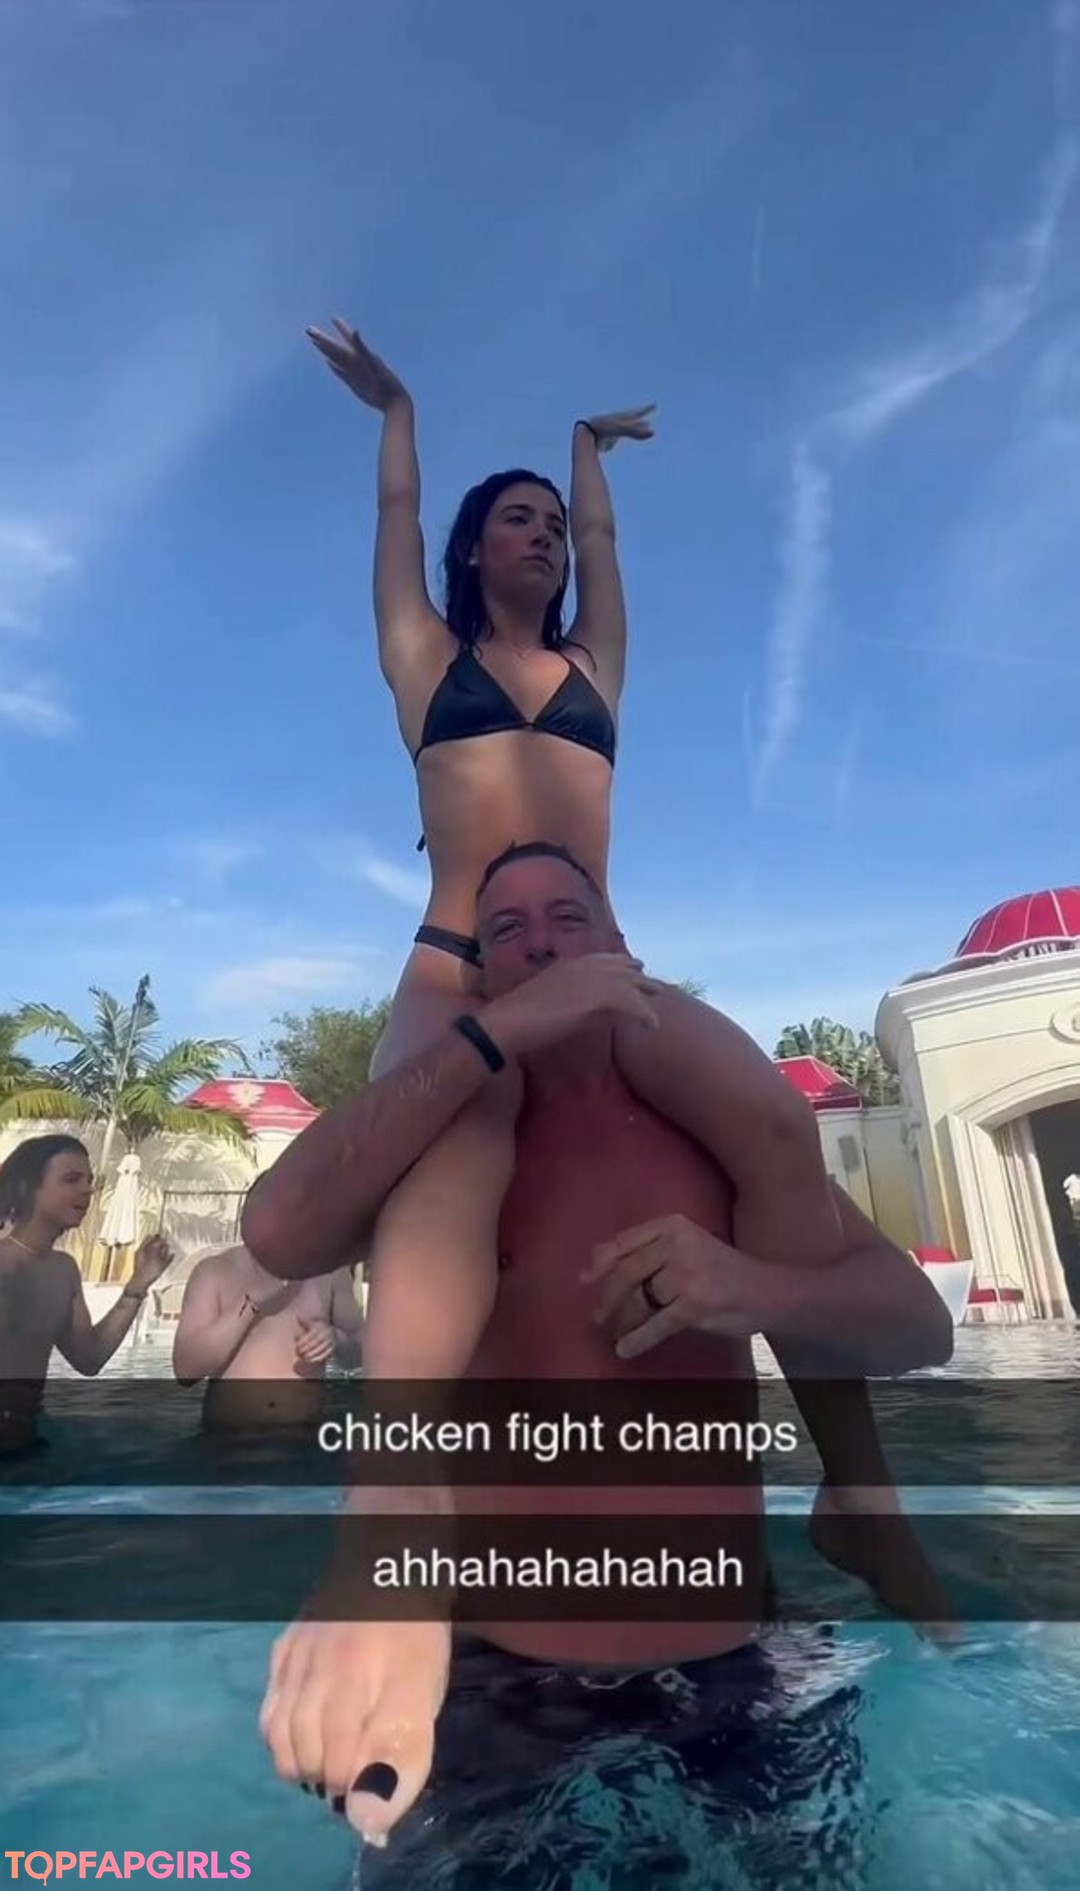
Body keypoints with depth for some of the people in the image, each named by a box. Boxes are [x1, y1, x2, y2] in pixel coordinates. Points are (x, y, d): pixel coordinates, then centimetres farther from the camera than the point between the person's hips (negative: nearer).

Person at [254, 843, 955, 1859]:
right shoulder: (444, 1133, -7)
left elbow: (919, 1319, -9)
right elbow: (279, 1230, -26)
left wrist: (754, 1287, -30)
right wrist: (500, 1030, -31)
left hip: (715, 1654, 2)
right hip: (494, 1658, -1)